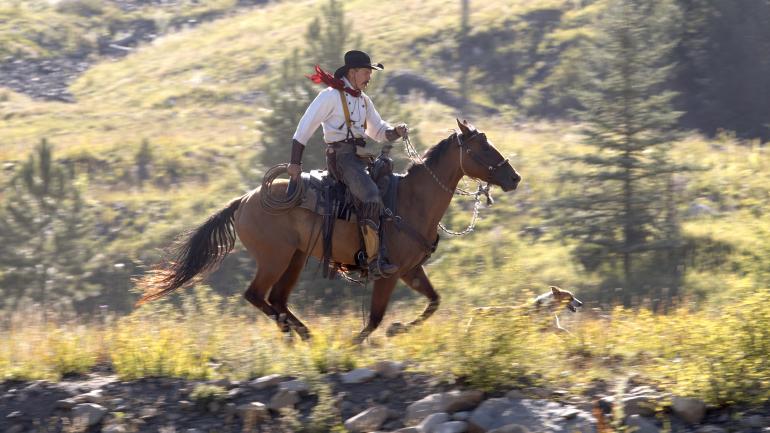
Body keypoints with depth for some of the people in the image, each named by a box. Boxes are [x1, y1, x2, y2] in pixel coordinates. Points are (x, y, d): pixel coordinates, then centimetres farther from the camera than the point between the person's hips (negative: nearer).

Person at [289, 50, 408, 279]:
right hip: (341, 156, -9)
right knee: (370, 197, -28)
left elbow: (378, 130, 25)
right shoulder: (331, 96, -5)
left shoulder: (363, 100, 19)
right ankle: (375, 261, -33)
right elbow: (306, 127, -5)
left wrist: (396, 131, 1)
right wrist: (295, 162, -7)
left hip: (361, 158, 9)